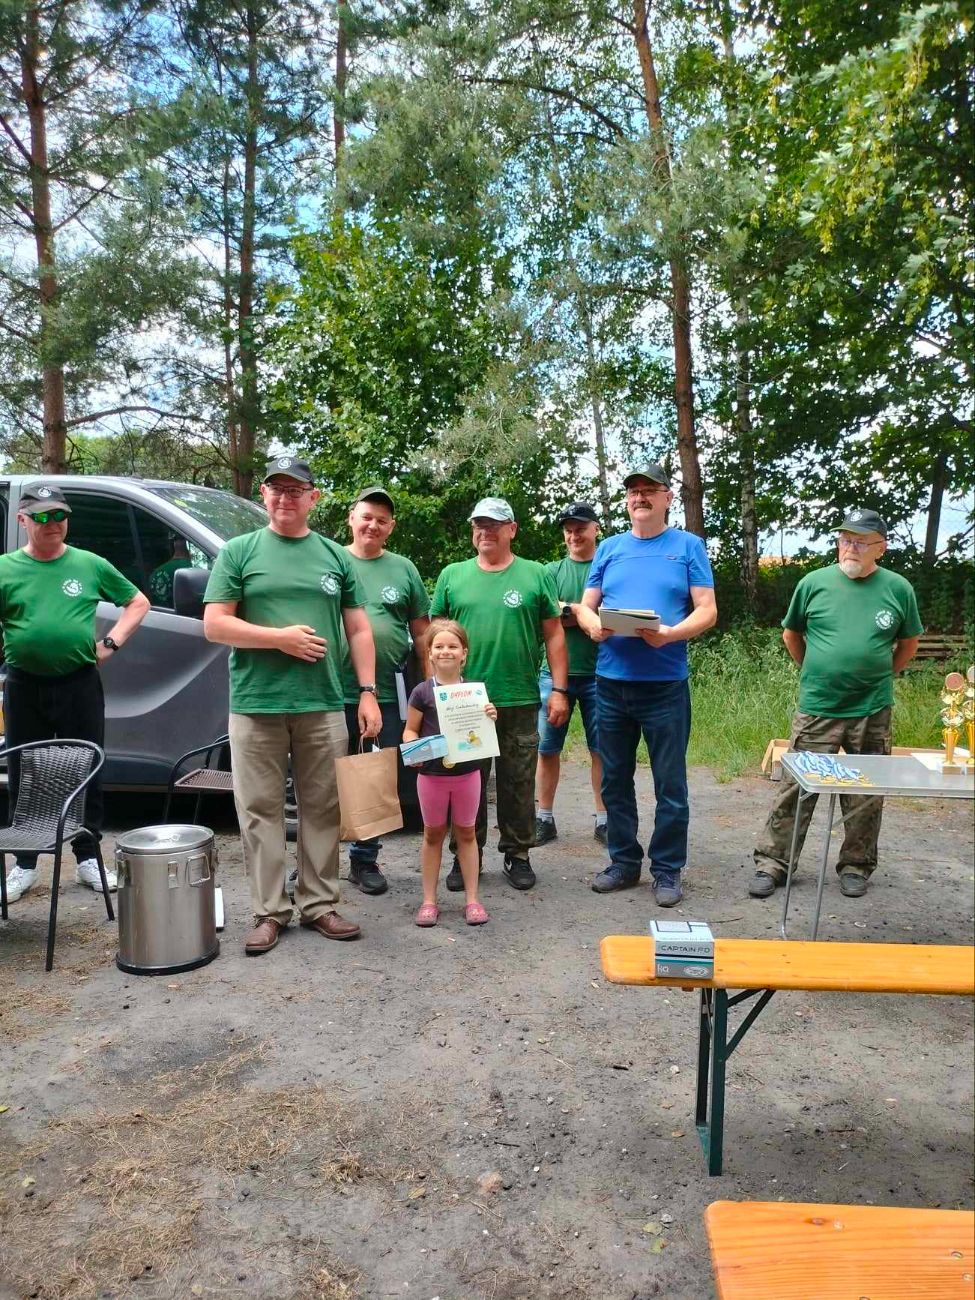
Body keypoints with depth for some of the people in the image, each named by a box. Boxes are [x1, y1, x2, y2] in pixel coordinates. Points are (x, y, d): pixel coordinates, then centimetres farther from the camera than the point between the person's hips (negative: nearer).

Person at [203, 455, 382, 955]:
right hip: (256, 704, -2)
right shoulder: (239, 552, 5)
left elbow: (358, 630, 11)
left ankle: (319, 904, 19)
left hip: (323, 705, 2)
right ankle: (269, 912, 13)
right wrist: (281, 637, -11)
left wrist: (368, 693, 3)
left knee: (322, 809, 7)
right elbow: (215, 625, -1)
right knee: (261, 810, 2)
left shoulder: (336, 556, 12)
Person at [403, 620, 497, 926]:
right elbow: (410, 730, 1)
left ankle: (472, 899, 21)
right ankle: (429, 900, 21)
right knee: (433, 834, 11)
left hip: (467, 772, 1)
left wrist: (490, 718, -14)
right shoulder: (422, 692, -6)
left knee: (466, 833, 12)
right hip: (431, 773, -1)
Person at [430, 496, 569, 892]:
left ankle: (517, 854, 23)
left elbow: (554, 634, 4)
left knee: (518, 784, 8)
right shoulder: (452, 576, 8)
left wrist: (559, 689, -2)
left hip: (521, 700, -1)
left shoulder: (535, 575, 5)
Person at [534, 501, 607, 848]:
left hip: (598, 674, -1)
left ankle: (603, 821, 17)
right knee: (547, 749, 6)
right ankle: (545, 819, 18)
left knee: (601, 749, 5)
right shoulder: (552, 570, 9)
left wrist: (568, 610, -11)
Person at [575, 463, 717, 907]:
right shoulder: (609, 548, 12)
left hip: (666, 684, -3)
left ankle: (667, 870, 17)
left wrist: (670, 633, -21)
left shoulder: (688, 546, 3)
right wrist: (593, 625, -13)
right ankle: (624, 862, 26)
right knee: (615, 780, 11)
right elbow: (585, 606, 10)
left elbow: (707, 611, -3)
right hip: (611, 681, 4)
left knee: (670, 784, 3)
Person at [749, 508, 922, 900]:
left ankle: (856, 865, 27)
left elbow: (908, 643, 14)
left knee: (865, 796, 11)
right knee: (796, 790, 2)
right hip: (817, 709, -1)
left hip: (873, 711, 1)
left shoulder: (898, 589, 0)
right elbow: (791, 634, 12)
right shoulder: (814, 583, -1)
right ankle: (772, 863, 12)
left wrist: (880, 676, 8)